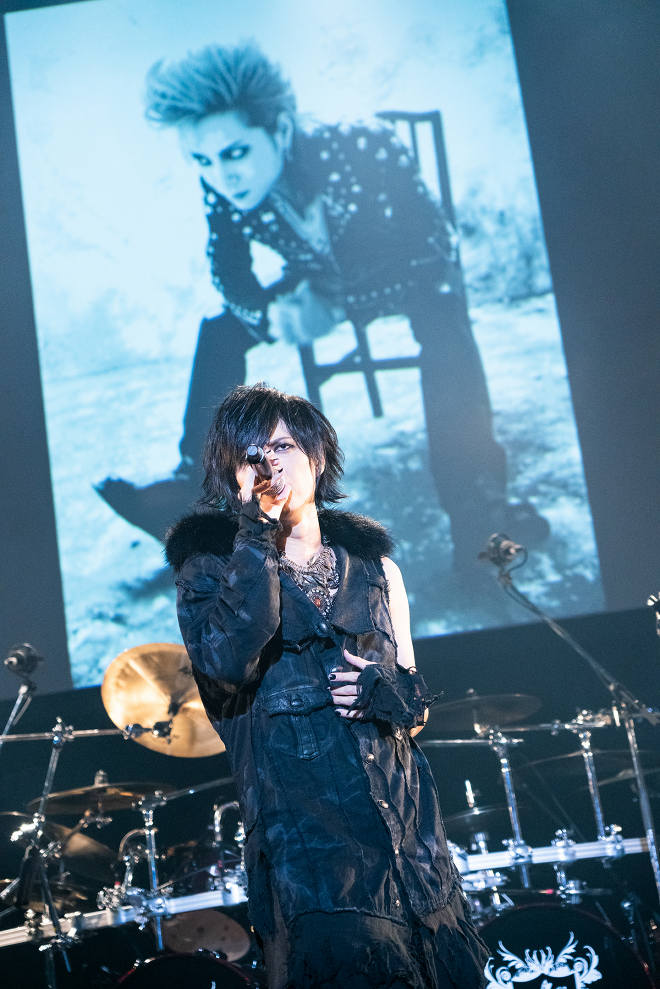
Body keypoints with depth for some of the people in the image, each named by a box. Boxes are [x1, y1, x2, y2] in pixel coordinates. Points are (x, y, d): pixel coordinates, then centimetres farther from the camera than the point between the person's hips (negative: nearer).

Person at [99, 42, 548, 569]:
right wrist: (271, 315, -31)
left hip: (412, 274, -5)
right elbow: (231, 277, -10)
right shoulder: (221, 185, -22)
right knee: (222, 329, -8)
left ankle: (474, 500, -37)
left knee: (440, 318, -36)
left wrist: (335, 309, -37)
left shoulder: (368, 148, -36)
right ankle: (195, 488, 1)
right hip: (321, 283, 5)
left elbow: (429, 261, -32)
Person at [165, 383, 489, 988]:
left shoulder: (373, 567, 14)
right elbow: (228, 662, -17)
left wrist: (386, 691, -4)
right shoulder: (212, 567, 4)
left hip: (409, 830, 4)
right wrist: (257, 534, -15)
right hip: (305, 840, -4)